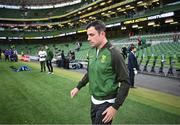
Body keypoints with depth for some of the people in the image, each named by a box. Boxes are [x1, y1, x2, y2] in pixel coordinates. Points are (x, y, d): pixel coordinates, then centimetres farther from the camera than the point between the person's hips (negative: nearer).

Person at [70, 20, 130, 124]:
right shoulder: (91, 51, 1)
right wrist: (78, 87, 14)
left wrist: (115, 106, -20)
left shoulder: (114, 53, -20)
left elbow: (125, 82, -17)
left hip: (106, 103, -6)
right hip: (94, 100, 7)